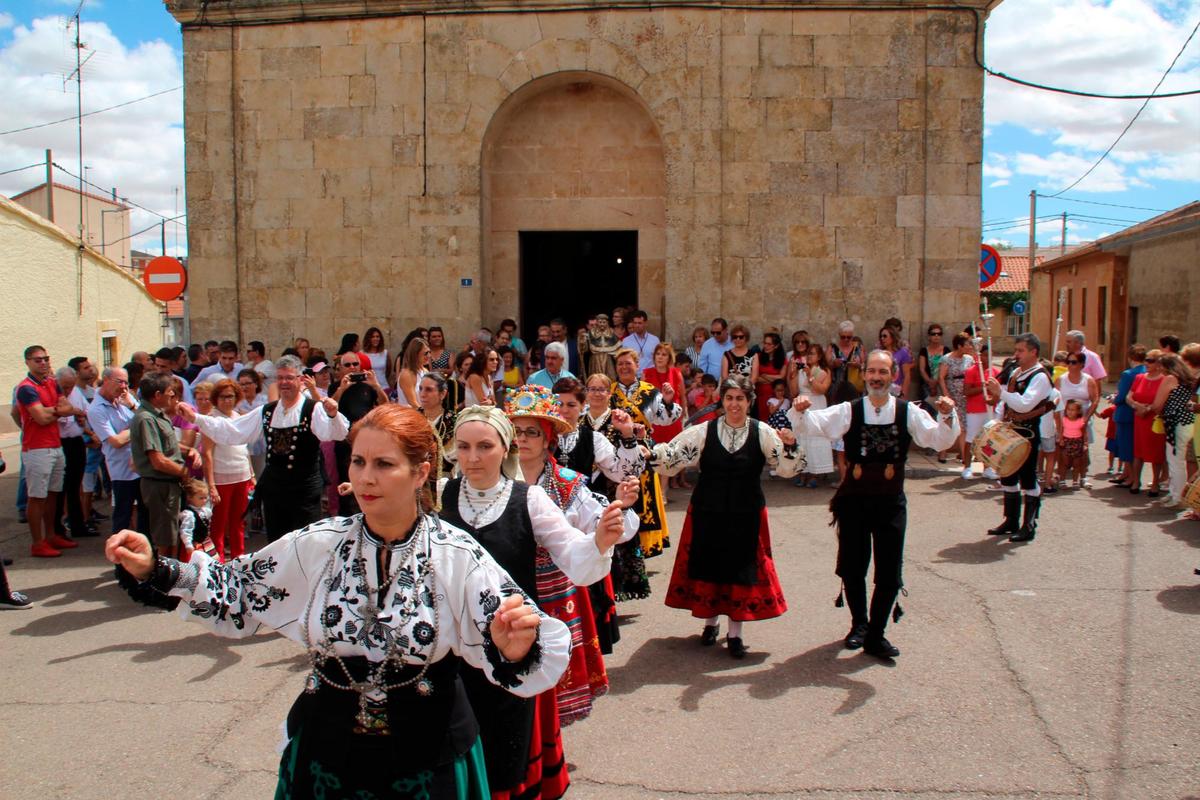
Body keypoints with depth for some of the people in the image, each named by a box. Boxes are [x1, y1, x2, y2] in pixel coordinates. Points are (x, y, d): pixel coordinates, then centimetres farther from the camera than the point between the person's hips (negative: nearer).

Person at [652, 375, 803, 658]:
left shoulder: (762, 432, -3)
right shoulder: (704, 431, -3)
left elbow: (787, 469, -6)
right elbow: (671, 459, -7)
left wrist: (789, 446, -24)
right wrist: (651, 450, -27)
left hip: (746, 515, 0)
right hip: (707, 514, 0)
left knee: (742, 568, 5)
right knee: (707, 566, 10)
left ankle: (735, 632, 20)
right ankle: (710, 622, 32)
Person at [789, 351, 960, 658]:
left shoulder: (909, 412, -1)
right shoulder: (848, 411, -2)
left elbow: (940, 441, -9)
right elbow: (813, 424, -11)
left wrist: (948, 416, -27)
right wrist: (801, 411, -32)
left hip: (891, 501, 0)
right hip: (853, 499, 0)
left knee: (889, 572, 3)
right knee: (852, 567, 11)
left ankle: (876, 635, 20)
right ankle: (859, 623, 35)